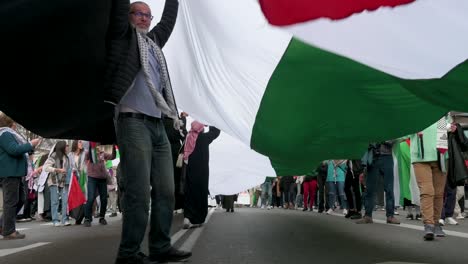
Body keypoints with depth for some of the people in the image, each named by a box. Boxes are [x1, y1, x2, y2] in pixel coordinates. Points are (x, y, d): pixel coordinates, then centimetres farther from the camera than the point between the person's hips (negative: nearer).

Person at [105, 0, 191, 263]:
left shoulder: (153, 41, 24)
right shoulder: (123, 35, 8)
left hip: (157, 125, 7)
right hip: (133, 123, -7)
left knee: (165, 191, 5)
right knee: (139, 193, -9)